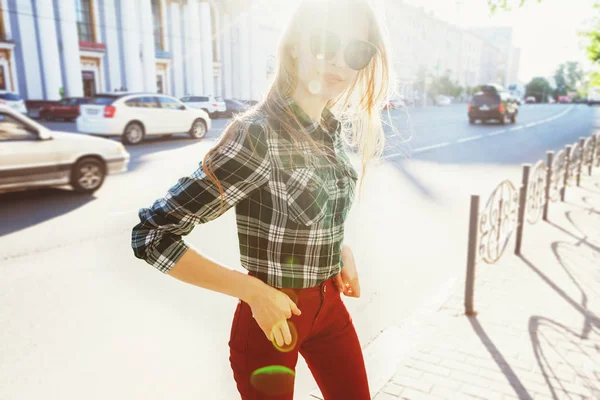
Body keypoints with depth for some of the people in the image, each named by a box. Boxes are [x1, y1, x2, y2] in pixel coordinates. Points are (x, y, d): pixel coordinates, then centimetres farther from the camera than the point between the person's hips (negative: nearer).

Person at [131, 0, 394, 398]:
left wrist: (341, 248, 1)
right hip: (273, 314, -6)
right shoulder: (256, 134, -23)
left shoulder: (338, 127, -2)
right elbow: (152, 236, -22)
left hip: (330, 305, 6)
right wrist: (253, 291, -22)